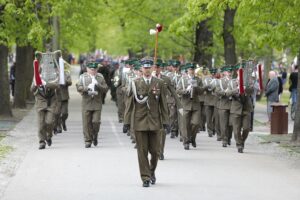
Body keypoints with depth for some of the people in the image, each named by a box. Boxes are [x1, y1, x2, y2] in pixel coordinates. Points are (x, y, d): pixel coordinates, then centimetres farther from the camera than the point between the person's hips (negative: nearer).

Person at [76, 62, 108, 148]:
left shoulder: (100, 77, 12)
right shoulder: (83, 77, 8)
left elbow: (105, 89, 5)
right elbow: (79, 88, -4)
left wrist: (98, 85, -12)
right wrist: (87, 88, -20)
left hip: (97, 103, 1)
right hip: (86, 103, 0)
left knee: (96, 121, -8)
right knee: (87, 123, -2)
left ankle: (95, 136, 19)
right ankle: (88, 141, 7)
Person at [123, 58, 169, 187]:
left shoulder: (159, 83, 6)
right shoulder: (135, 83, 3)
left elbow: (163, 103, 7)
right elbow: (130, 103, 2)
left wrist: (165, 121, 3)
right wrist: (127, 121, -2)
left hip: (155, 122, 1)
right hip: (140, 122, -1)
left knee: (155, 151, 3)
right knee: (142, 151, -1)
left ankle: (152, 172, 29)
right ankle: (145, 178, 5)